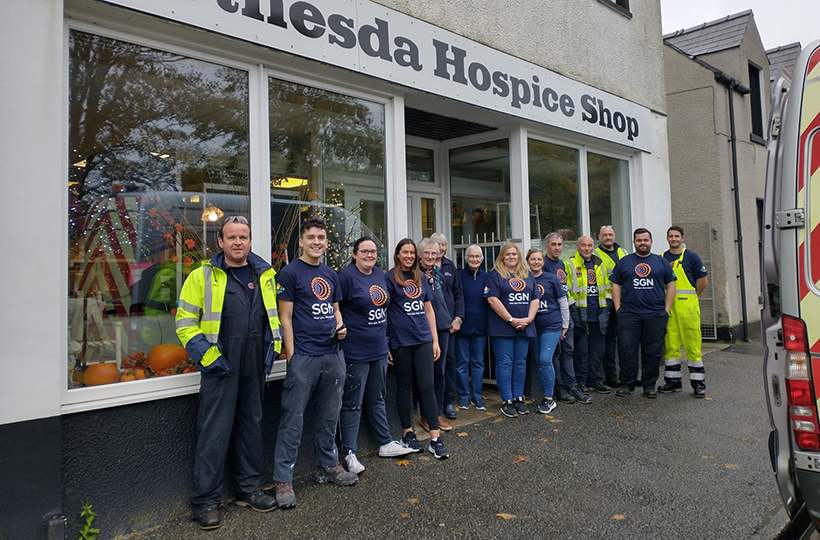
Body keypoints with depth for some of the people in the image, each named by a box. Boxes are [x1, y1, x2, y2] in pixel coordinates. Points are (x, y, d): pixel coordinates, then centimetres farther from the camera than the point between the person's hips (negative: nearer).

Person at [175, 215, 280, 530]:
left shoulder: (266, 276, 9)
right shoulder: (203, 276, -3)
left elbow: (276, 314, 17)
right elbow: (185, 321, -4)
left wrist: (273, 347, 6)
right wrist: (206, 356, -13)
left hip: (255, 366, 5)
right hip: (220, 366, -4)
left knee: (251, 426, 15)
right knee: (214, 432, 0)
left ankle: (248, 489, 30)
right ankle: (205, 501, 13)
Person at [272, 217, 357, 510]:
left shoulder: (330, 274, 14)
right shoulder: (290, 273, -6)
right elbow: (285, 317, -8)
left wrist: (340, 327, 1)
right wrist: (291, 356, -12)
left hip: (333, 354, 7)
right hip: (304, 357, -6)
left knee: (330, 415, 16)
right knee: (293, 419, -1)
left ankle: (327, 465, 31)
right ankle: (283, 478, 10)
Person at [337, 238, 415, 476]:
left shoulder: (380, 274, 10)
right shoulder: (346, 276, -14)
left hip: (379, 349, 8)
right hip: (355, 352, -7)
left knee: (377, 399, 19)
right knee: (352, 403, 3)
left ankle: (385, 443, 31)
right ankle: (349, 453, 13)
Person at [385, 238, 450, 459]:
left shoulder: (420, 278, 13)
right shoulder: (390, 278, -2)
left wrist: (435, 340, 11)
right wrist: (384, 345, -8)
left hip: (423, 339, 4)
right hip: (400, 341, -4)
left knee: (427, 386, 0)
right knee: (405, 387, 7)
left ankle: (435, 438, 2)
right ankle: (408, 433, 22)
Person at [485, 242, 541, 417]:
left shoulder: (528, 275, 14)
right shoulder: (496, 275, -2)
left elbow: (535, 298, 11)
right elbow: (492, 299, -12)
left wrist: (529, 318, -6)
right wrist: (511, 320, -15)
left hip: (524, 326, 5)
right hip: (502, 327, -5)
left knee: (520, 362, 9)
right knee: (504, 363, -3)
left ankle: (519, 399, 17)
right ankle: (507, 402, 3)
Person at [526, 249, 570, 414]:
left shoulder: (552, 278, -1)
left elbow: (563, 302, 3)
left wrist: (565, 325, 4)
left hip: (552, 325, -3)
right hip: (533, 327, 4)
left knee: (545, 360, -14)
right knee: (539, 363, 7)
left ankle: (549, 399, -4)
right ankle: (547, 396, 19)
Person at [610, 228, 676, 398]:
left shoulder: (661, 262, 11)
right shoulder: (623, 262, 9)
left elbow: (670, 285, 10)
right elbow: (616, 286, 8)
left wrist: (666, 309, 2)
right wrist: (618, 308, -1)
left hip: (656, 315, 1)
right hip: (628, 315, -1)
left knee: (653, 352, 5)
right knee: (627, 351, -1)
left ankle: (649, 385, 16)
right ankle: (626, 384, 10)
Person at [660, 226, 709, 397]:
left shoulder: (691, 257, 1)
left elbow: (703, 281, 1)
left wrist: (688, 298, 3)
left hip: (687, 306, -3)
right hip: (668, 308, 3)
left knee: (693, 345, -3)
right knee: (670, 345, 5)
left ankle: (698, 383, 5)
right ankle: (673, 381, 14)